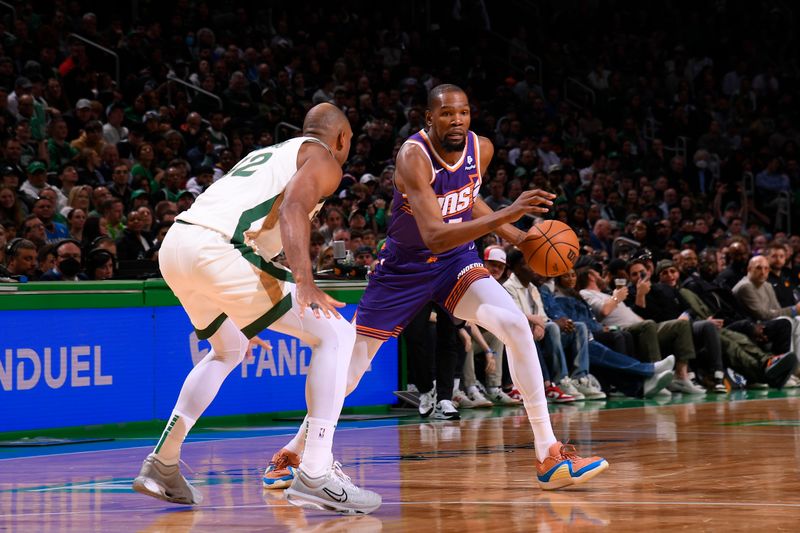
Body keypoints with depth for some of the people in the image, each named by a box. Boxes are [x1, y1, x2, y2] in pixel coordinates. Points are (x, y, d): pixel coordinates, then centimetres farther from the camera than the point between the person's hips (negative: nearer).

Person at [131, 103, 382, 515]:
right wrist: (303, 281, -25)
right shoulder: (323, 159, 9)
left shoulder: (267, 153, 34)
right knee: (335, 336, -2)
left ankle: (161, 466, 32)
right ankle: (315, 476, -10)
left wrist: (241, 317, 45)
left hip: (174, 245, 9)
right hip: (216, 251, -9)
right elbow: (292, 208, -13)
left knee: (228, 350, 34)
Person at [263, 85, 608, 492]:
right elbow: (434, 236, -41)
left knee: (516, 325, -21)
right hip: (404, 267, -3)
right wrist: (506, 214, -49)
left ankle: (548, 456, -19)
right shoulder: (414, 157, -29)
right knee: (349, 372, 3)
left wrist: (516, 237, 3)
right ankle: (291, 453, 27)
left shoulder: (482, 149, -10)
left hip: (456, 260, 4)